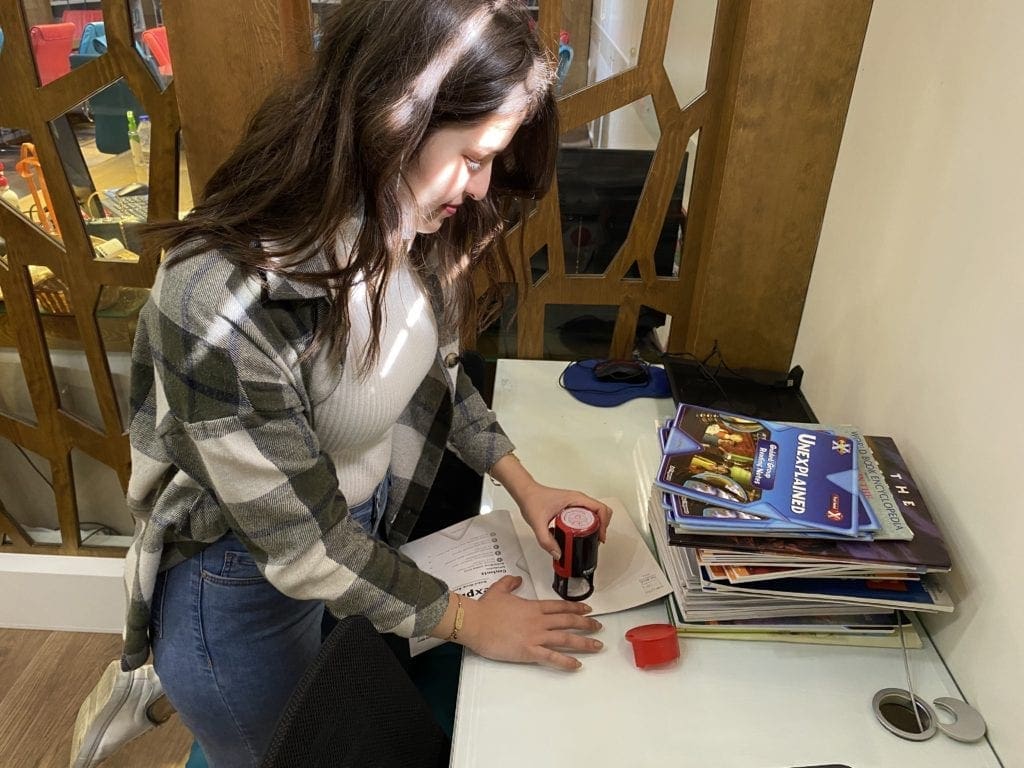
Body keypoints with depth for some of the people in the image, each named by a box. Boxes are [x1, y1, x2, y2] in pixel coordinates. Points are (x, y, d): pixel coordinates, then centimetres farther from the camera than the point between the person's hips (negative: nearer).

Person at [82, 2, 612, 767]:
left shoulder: (408, 225, -16)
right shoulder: (222, 302, -36)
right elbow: (300, 544, -25)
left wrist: (523, 484, -4)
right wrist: (464, 619, -14)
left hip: (370, 525, 6)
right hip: (248, 581, -5)